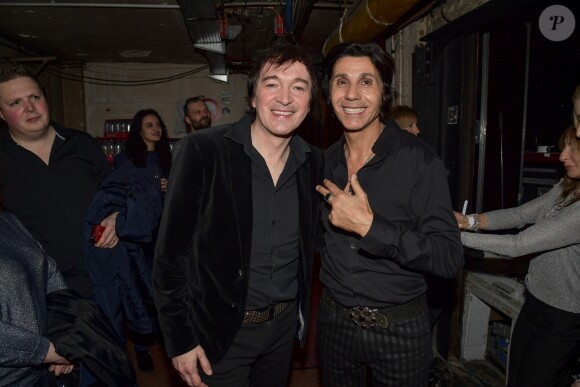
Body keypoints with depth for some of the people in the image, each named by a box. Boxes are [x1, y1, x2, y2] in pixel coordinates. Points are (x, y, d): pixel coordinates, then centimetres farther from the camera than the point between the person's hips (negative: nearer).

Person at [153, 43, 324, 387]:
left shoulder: (314, 161, -4)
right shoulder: (202, 151, -18)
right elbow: (171, 253, -14)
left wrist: (302, 311, 6)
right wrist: (180, 340, -11)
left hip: (285, 324, 5)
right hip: (218, 330, -4)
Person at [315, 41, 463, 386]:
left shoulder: (418, 159, -15)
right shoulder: (324, 162, -1)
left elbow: (450, 258, -21)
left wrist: (369, 225, -28)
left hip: (400, 329, -3)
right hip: (334, 320, 4)